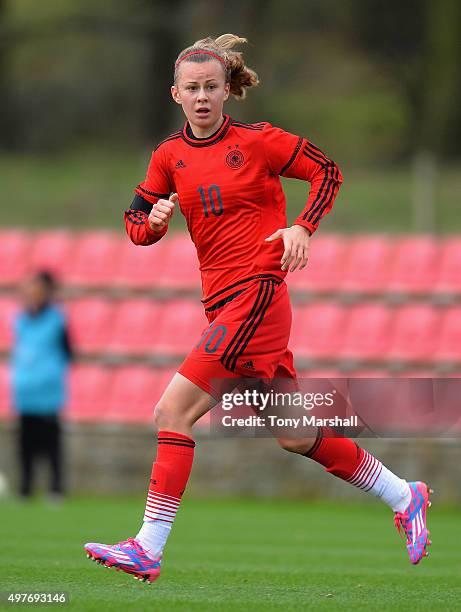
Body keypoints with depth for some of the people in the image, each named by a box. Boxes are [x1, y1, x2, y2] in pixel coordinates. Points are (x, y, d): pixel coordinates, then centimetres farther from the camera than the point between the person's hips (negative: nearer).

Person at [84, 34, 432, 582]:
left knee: (173, 413, -15)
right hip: (223, 305, 7)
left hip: (256, 293, -7)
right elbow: (136, 224, 15)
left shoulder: (256, 140, -3)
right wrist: (153, 220, -7)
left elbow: (327, 172, 4)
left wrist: (302, 227, -10)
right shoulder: (169, 156, 12)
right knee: (295, 436, 11)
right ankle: (404, 497, 25)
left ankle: (149, 548, -15)